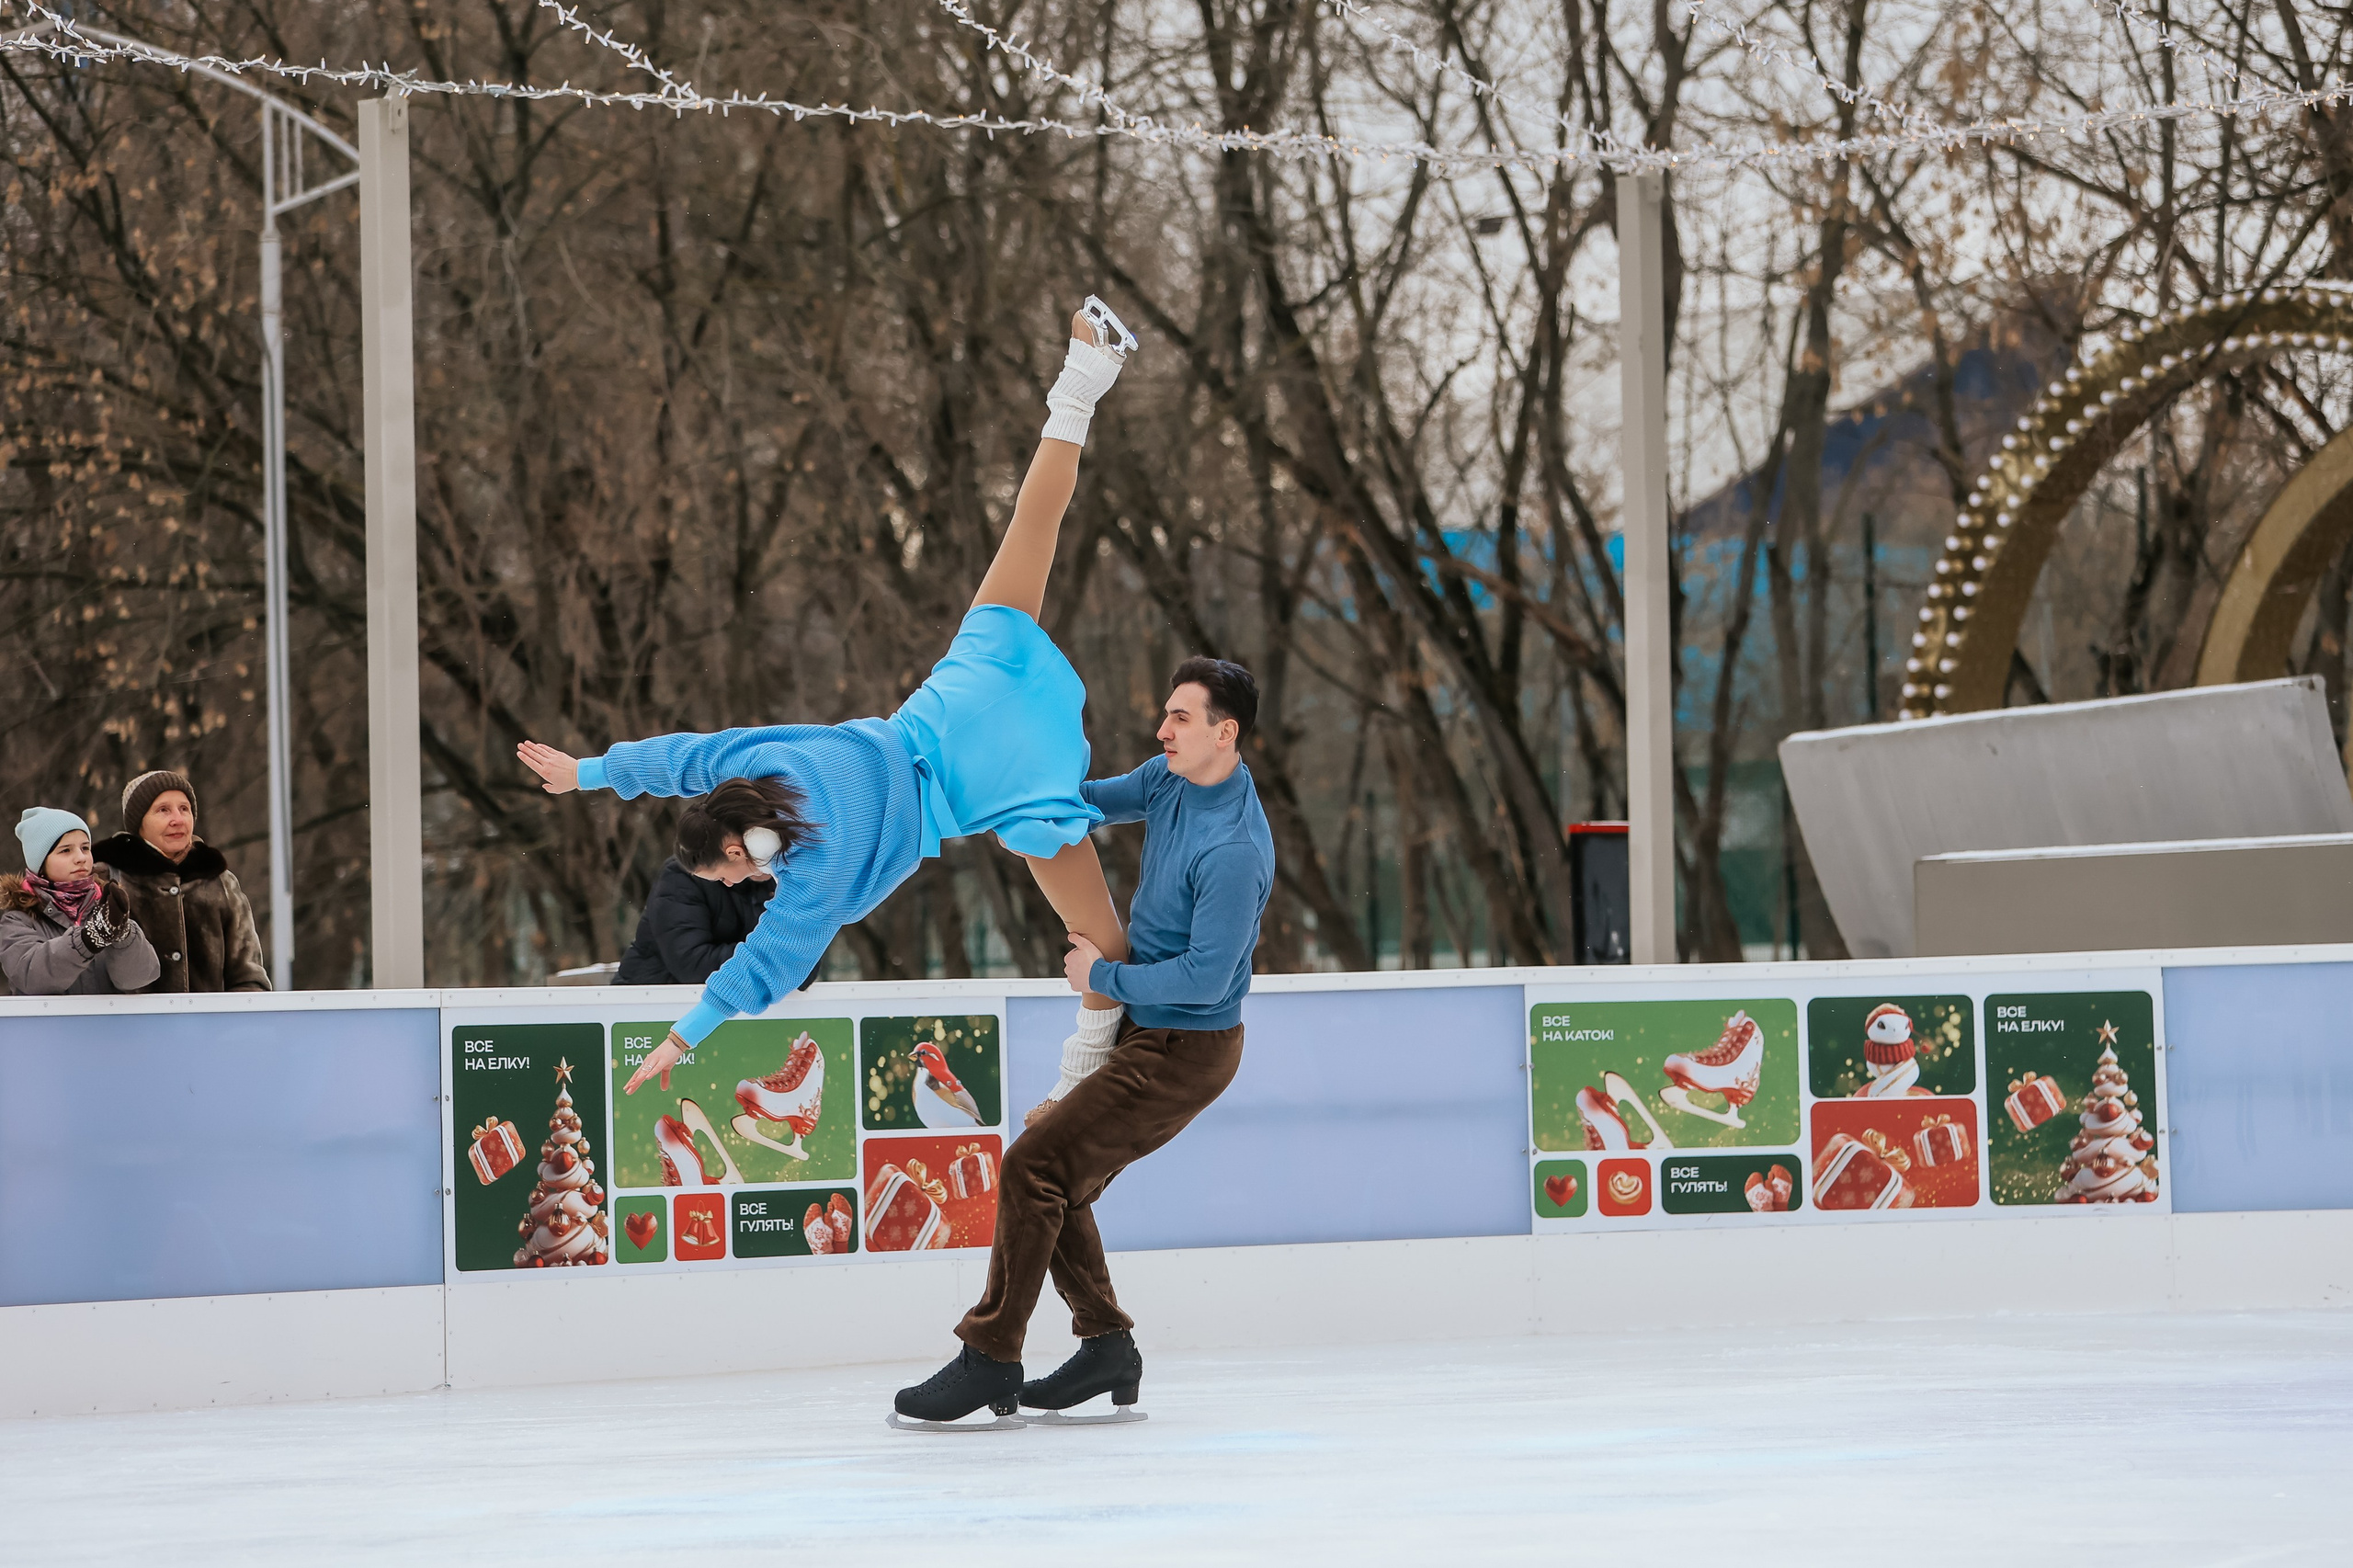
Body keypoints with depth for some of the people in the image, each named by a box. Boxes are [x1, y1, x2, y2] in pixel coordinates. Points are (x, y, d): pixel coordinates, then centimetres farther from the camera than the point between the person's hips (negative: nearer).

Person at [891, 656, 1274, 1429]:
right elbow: (1094, 802, 20)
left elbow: (1204, 977, -27)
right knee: (1054, 1176, 12)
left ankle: (990, 1359, -9)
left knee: (1033, 1169, -14)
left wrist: (1104, 976, -14)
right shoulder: (1169, 780, 2)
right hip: (1141, 1031, 10)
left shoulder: (1234, 850, -26)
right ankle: (1107, 1347, 18)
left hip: (1182, 1052, -10)